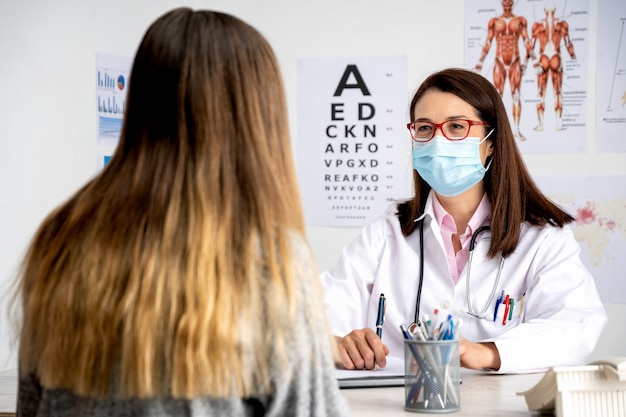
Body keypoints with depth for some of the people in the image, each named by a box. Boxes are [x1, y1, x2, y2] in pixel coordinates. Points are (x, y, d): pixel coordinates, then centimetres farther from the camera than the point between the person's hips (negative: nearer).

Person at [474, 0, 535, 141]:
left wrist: (531, 54, -18)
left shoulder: (521, 20, 4)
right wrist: (480, 62, -3)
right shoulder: (494, 21, 5)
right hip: (499, 63, 0)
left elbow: (526, 41, 0)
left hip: (515, 63, 0)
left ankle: (517, 129, -3)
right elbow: (488, 43, 4)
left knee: (516, 95, -4)